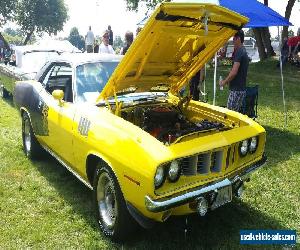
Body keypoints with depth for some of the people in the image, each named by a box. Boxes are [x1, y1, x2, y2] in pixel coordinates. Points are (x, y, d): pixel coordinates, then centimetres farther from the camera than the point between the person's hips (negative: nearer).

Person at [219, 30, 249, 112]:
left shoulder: (239, 52, -15)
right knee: (237, 112, 15)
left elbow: (234, 72, -23)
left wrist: (224, 82, -10)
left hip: (236, 90, -10)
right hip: (241, 88, 10)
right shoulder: (244, 51, 17)